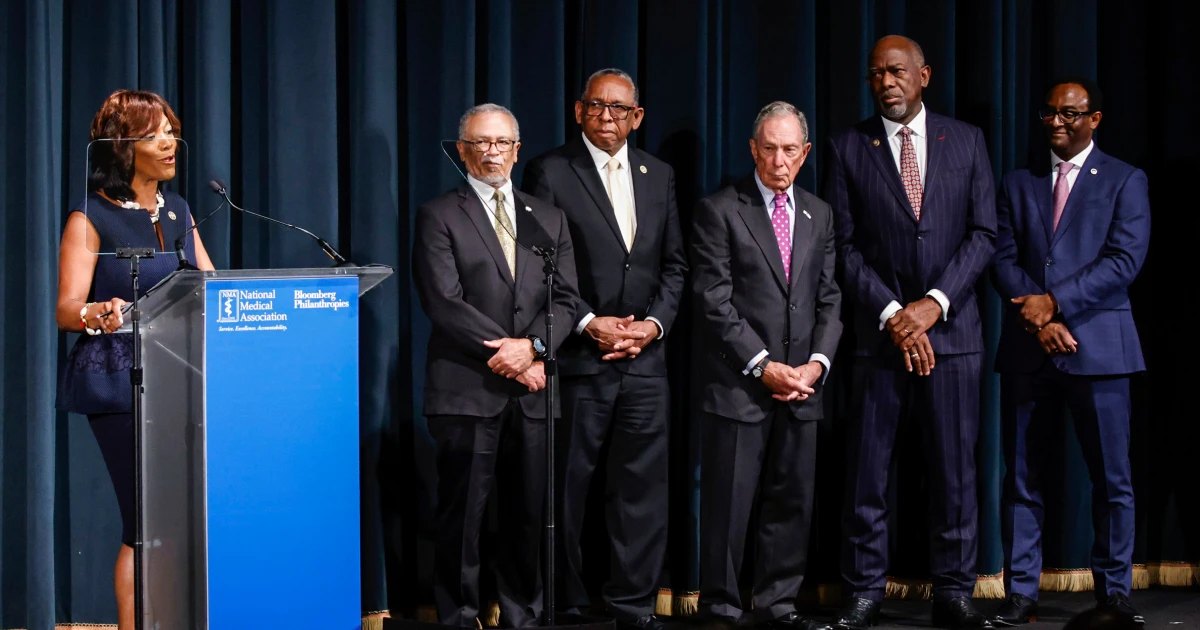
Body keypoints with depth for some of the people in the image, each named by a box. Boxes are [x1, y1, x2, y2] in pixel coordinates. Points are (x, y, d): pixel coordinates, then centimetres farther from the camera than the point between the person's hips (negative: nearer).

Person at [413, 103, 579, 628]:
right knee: (462, 515, -1)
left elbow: (565, 299, 8)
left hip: (532, 390, 4)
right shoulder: (439, 217, 2)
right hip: (467, 389, -4)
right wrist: (505, 354, -11)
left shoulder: (548, 219, 16)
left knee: (528, 515, 7)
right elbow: (445, 304, -7)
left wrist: (531, 345, -10)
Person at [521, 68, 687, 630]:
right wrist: (589, 324, -13)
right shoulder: (550, 172, -2)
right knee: (565, 489, 3)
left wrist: (653, 323, -2)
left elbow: (674, 263, 13)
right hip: (578, 358, -4)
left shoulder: (658, 175, 13)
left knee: (643, 487, 5)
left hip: (645, 358, 4)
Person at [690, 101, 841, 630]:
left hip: (801, 387, 5)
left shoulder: (819, 215, 14)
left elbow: (829, 299, 13)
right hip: (738, 384, -5)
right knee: (729, 504, -1)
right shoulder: (720, 210, -3)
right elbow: (715, 302, -8)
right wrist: (764, 367, -12)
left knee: (793, 502, 7)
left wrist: (817, 362, -3)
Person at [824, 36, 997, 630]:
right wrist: (891, 313, -10)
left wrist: (934, 303, -9)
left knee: (954, 466, 3)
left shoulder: (966, 141, 8)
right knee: (866, 468, 0)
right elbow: (845, 245, 1)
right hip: (879, 330, -1)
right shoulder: (849, 148, 5)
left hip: (951, 327, 1)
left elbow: (984, 233, 2)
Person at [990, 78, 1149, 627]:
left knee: (1112, 479, 0)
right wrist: (1036, 317, -10)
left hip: (1099, 348, -3)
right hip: (1028, 351, 3)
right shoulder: (1018, 185, 14)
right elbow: (1004, 259, 6)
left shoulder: (1125, 181, 5)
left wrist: (1055, 302, -13)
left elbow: (1124, 259, -6)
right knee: (1022, 477, 3)